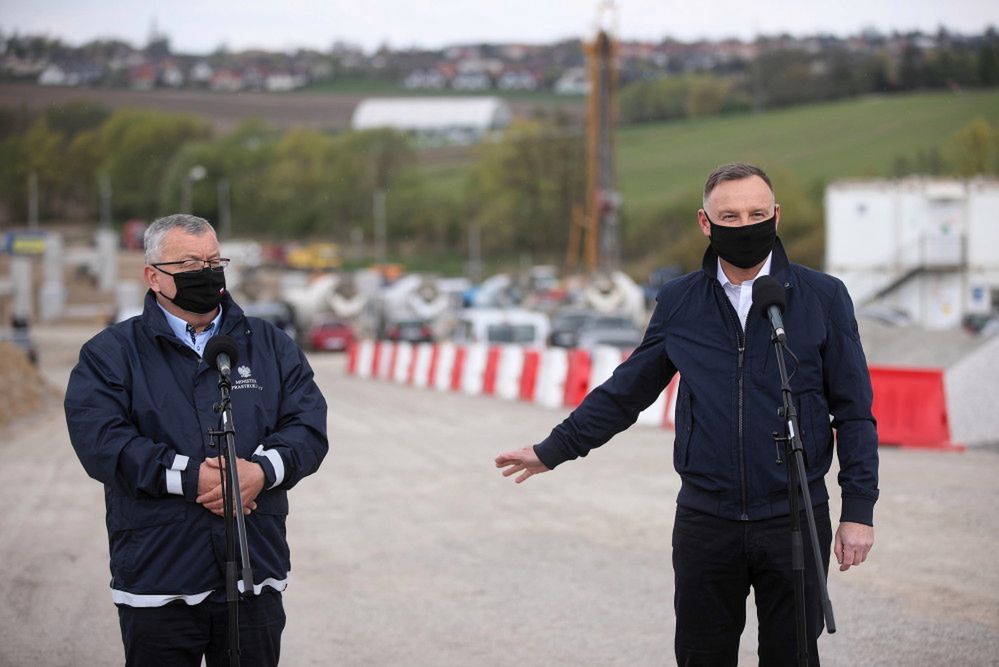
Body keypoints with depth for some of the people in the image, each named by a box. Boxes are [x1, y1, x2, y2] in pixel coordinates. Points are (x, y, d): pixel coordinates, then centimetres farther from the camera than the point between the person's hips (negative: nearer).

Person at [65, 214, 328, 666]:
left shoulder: (270, 345, 13)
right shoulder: (110, 354, 3)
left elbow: (308, 426, 3)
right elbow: (101, 441, -11)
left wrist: (262, 471, -17)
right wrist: (191, 477, -20)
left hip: (255, 577, 3)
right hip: (157, 581, -3)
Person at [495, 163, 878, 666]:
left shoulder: (823, 297, 0)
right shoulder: (678, 302, 6)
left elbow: (853, 411, 1)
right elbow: (626, 391, 14)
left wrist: (859, 509, -5)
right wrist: (552, 450, 13)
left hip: (794, 521, -2)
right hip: (706, 523, 2)